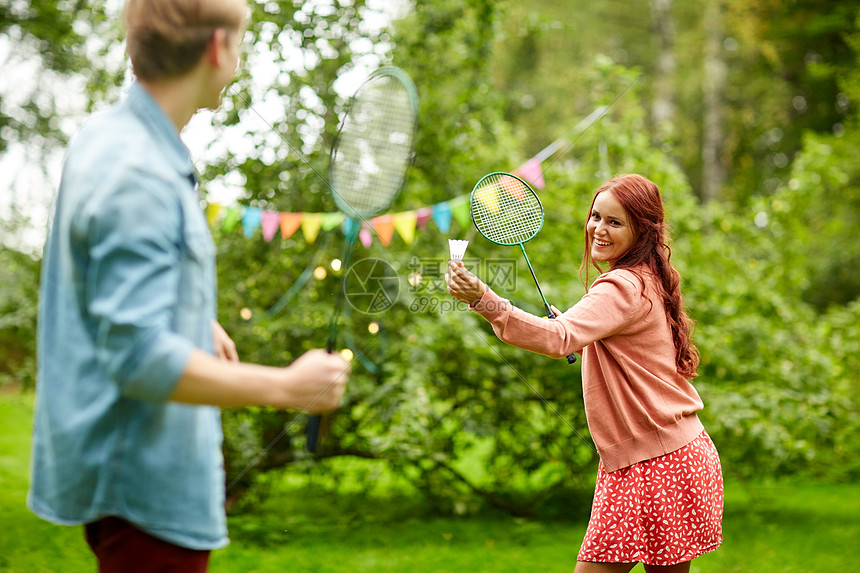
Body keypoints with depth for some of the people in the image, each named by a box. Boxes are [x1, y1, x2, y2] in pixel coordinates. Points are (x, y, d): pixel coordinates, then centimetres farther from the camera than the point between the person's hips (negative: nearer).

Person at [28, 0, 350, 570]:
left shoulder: (110, 136, 8)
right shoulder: (137, 174, -25)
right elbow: (141, 359, -29)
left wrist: (197, 323, 28)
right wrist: (287, 386, -23)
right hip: (144, 480, -10)